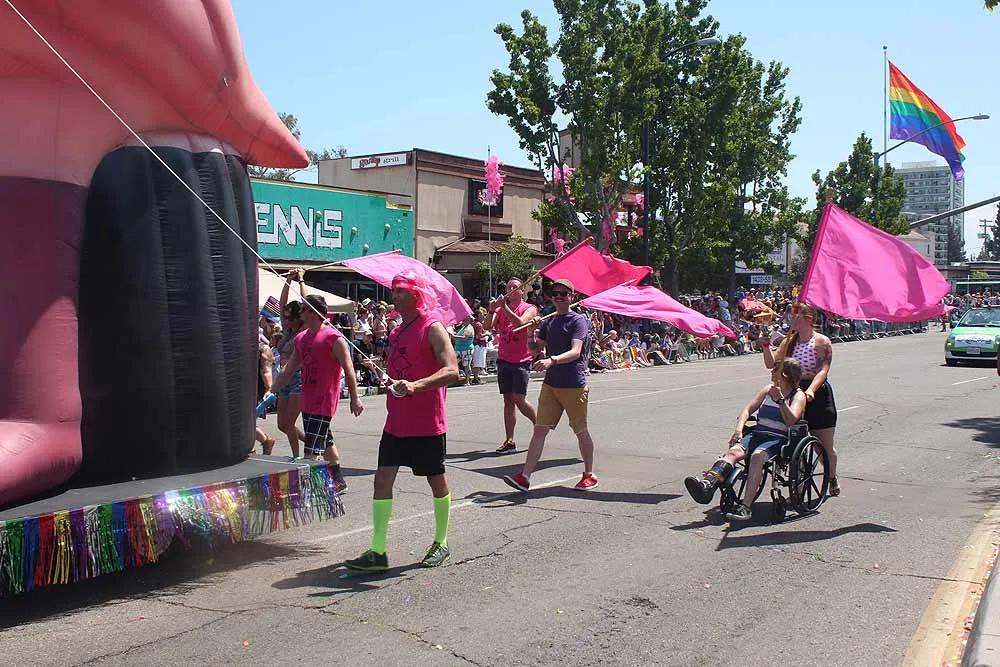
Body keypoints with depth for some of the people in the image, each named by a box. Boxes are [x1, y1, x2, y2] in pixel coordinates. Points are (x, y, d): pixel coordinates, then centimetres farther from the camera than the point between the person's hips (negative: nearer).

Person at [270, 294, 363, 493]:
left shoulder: (333, 338, -13)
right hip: (307, 400, 9)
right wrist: (272, 391, 12)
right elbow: (289, 369, 17)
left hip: (324, 401, -9)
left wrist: (354, 399, -12)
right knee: (325, 442, 17)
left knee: (312, 447, -9)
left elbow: (348, 369, -12)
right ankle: (339, 481, 29)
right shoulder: (300, 338, 11)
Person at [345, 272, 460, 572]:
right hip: (397, 421, 8)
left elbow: (451, 371, -24)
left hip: (427, 423, -7)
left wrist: (414, 386, -35)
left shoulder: (432, 328, -12)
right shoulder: (396, 332, 14)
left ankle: (441, 543, 24)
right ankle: (378, 552, 5)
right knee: (382, 478, 1)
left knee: (436, 481, 7)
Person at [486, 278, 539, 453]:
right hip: (503, 359, 5)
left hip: (521, 361, -5)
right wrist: (491, 309, -14)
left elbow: (519, 322, -21)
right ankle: (509, 441, 6)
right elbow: (488, 327, 0)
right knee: (508, 401, 4)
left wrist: (505, 307, -22)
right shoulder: (501, 308, 13)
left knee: (519, 400, -10)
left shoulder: (529, 309, -1)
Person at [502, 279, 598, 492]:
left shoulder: (578, 320, -9)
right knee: (540, 429, -1)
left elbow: (575, 352, -22)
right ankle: (525, 477, -3)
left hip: (574, 385, -5)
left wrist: (552, 360, -38)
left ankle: (589, 475, 24)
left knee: (581, 431, 8)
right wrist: (533, 332, -5)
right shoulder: (548, 322, 12)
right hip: (551, 384, 6)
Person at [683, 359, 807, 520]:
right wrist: (739, 429, -5)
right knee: (734, 451, -24)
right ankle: (707, 484, -48)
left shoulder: (798, 396, 2)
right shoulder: (767, 390, 19)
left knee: (757, 456, -35)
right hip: (757, 434, 5)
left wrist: (780, 399, -28)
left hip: (779, 439, -5)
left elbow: (791, 420, -16)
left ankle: (745, 507, -40)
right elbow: (748, 410, 12)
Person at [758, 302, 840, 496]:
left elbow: (823, 370, -19)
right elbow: (771, 363, 1)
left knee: (825, 446, 6)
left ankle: (832, 478, 33)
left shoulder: (822, 342, -7)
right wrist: (765, 345, -15)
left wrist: (811, 390, -34)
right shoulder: (789, 341, 8)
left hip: (818, 395, -4)